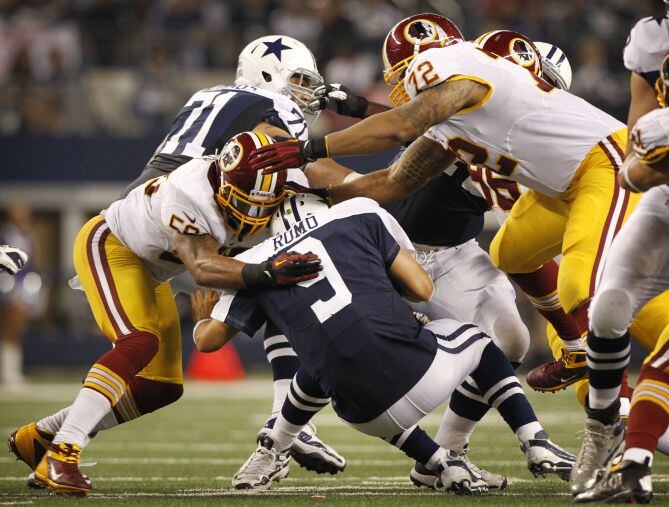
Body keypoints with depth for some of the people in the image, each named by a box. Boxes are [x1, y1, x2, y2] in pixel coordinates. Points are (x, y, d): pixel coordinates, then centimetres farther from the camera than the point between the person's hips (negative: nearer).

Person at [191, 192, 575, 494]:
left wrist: (202, 323, 40)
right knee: (475, 339, 33)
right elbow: (422, 288, 9)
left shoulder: (256, 265, 12)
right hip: (422, 374, -1)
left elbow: (208, 340, 16)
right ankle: (538, 446, 19)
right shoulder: (359, 215, 10)